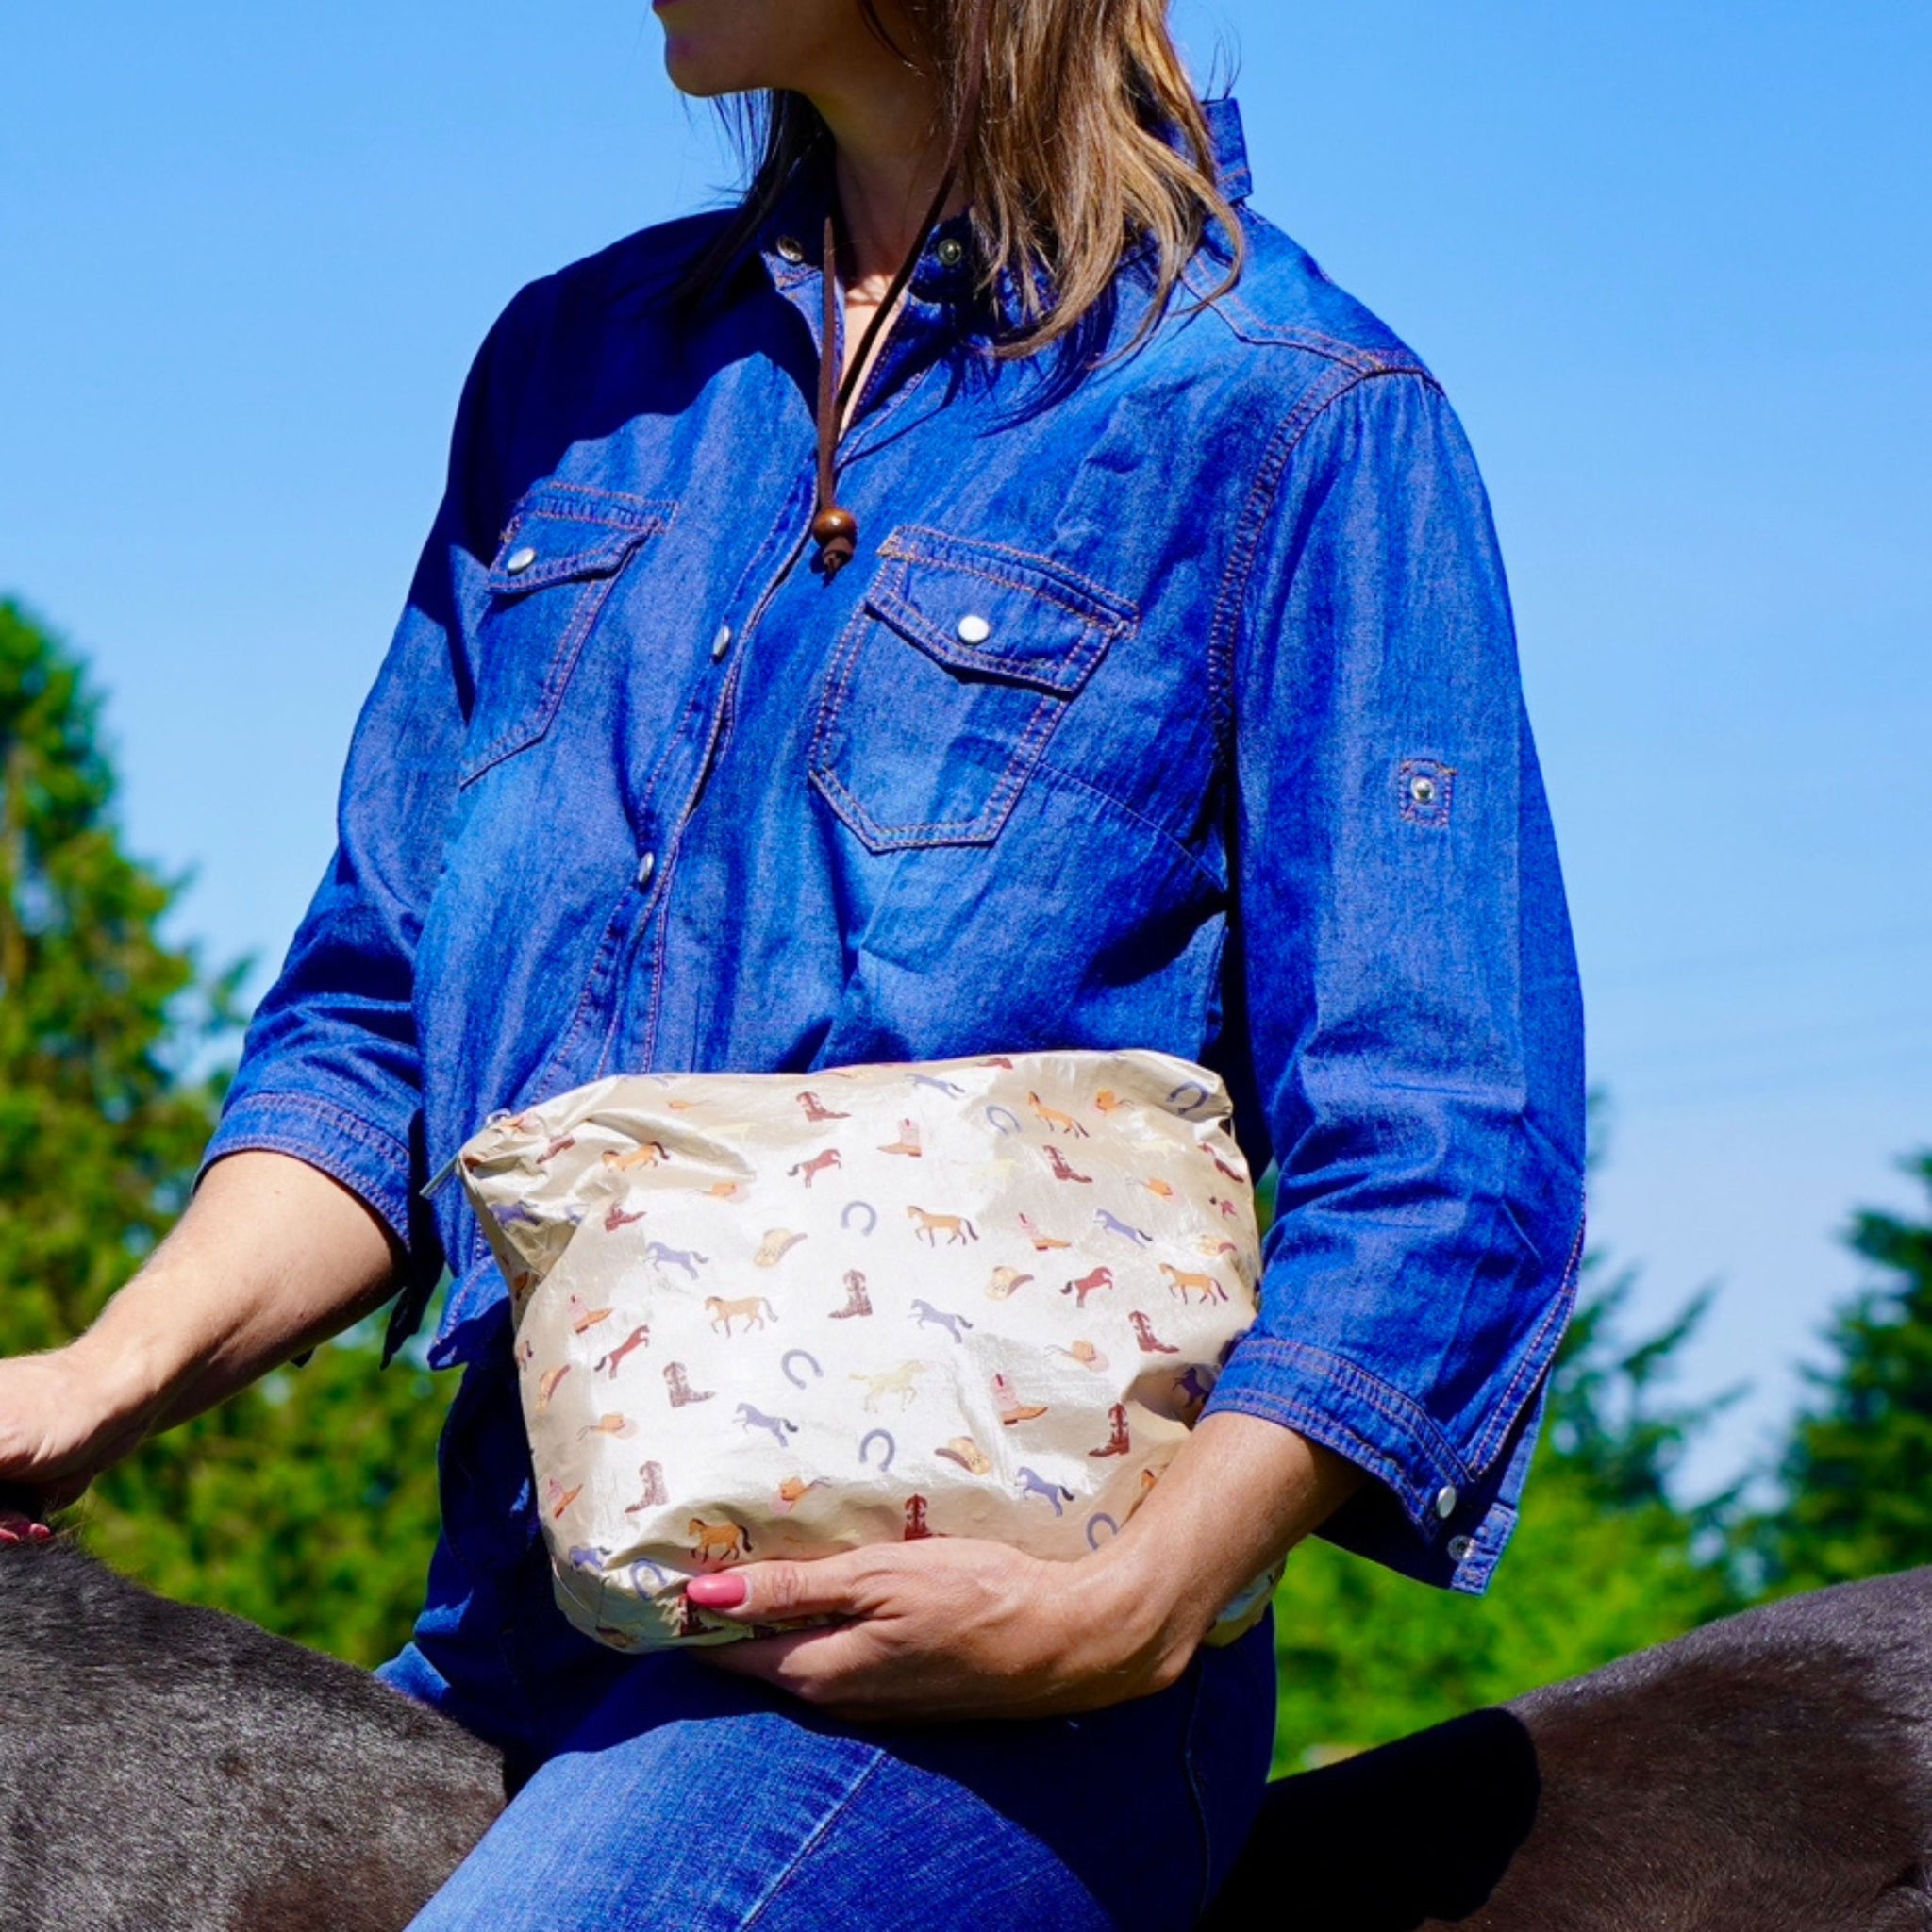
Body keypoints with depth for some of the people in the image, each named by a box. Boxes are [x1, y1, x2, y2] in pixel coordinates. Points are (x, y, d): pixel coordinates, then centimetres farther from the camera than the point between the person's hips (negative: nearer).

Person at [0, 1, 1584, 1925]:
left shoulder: (1300, 422, -3)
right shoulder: (572, 367, 16)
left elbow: (1445, 1179, -7)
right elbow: (378, 1014, 18)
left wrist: (1133, 1606, -20)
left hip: (980, 1664, -7)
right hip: (509, 1627, 7)